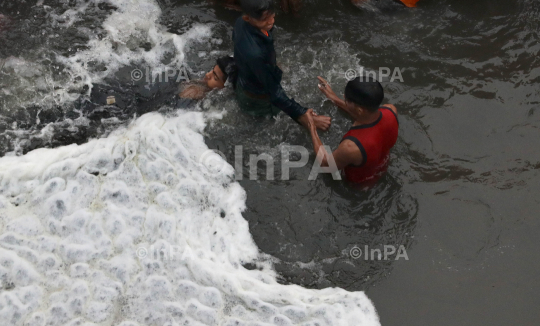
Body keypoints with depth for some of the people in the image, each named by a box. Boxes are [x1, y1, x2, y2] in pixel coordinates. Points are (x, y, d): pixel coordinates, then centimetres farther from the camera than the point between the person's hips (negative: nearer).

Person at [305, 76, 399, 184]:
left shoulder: (351, 147, -47)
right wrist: (336, 100, -2)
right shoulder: (391, 110, -30)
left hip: (358, 183, -4)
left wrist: (312, 127, -16)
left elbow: (326, 164, -23)